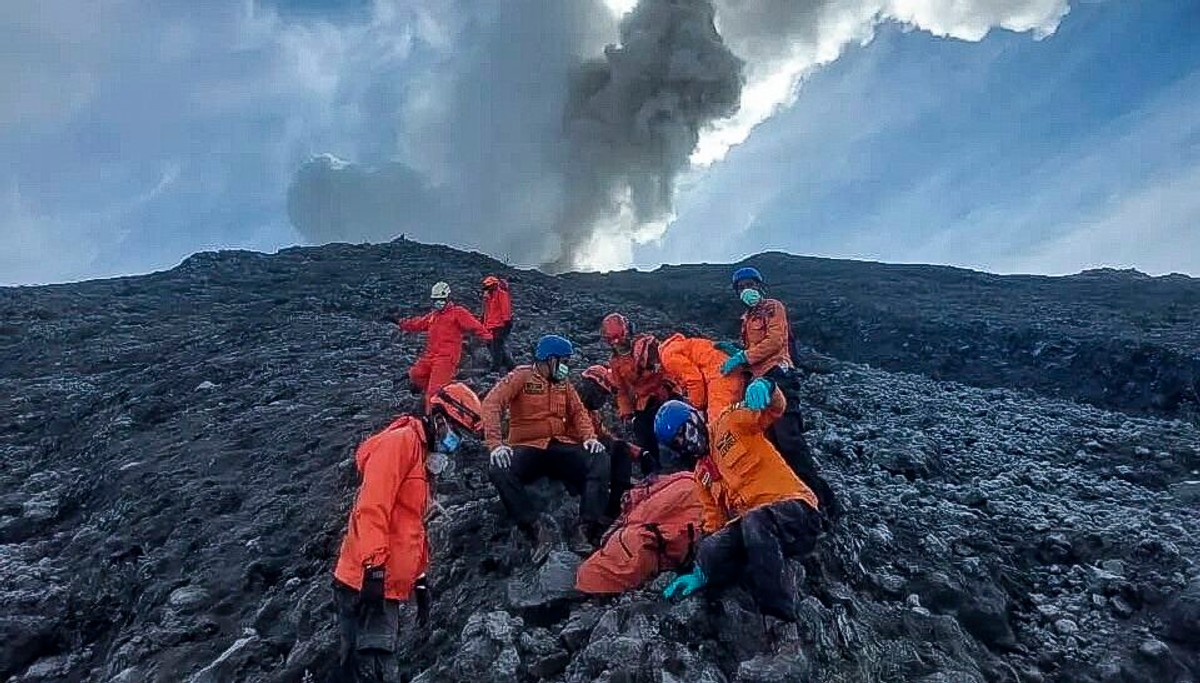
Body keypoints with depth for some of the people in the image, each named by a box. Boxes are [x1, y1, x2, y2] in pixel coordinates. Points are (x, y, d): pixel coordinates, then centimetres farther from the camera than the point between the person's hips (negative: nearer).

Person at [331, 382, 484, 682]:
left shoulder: (424, 457, 20)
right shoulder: (401, 441, -10)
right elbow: (372, 506, -22)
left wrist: (420, 579, 25)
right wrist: (373, 567, -26)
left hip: (387, 587, 10)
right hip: (368, 583, -10)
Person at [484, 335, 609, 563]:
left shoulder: (563, 383, 17)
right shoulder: (521, 376, 0)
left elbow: (578, 412, 13)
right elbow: (493, 403, -13)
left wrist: (589, 437, -9)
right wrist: (496, 444, -26)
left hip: (562, 446, 4)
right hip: (527, 448, -4)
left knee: (599, 461, -22)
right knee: (499, 470, -34)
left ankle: (585, 531, -29)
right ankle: (536, 532, -32)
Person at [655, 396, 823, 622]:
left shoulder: (733, 422, 5)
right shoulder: (702, 474, 23)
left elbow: (775, 407, -9)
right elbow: (714, 519, 20)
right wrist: (702, 572, 10)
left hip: (795, 512, -5)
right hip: (749, 525, 6)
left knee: (754, 520, -39)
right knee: (709, 553, -24)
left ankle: (780, 618, -32)